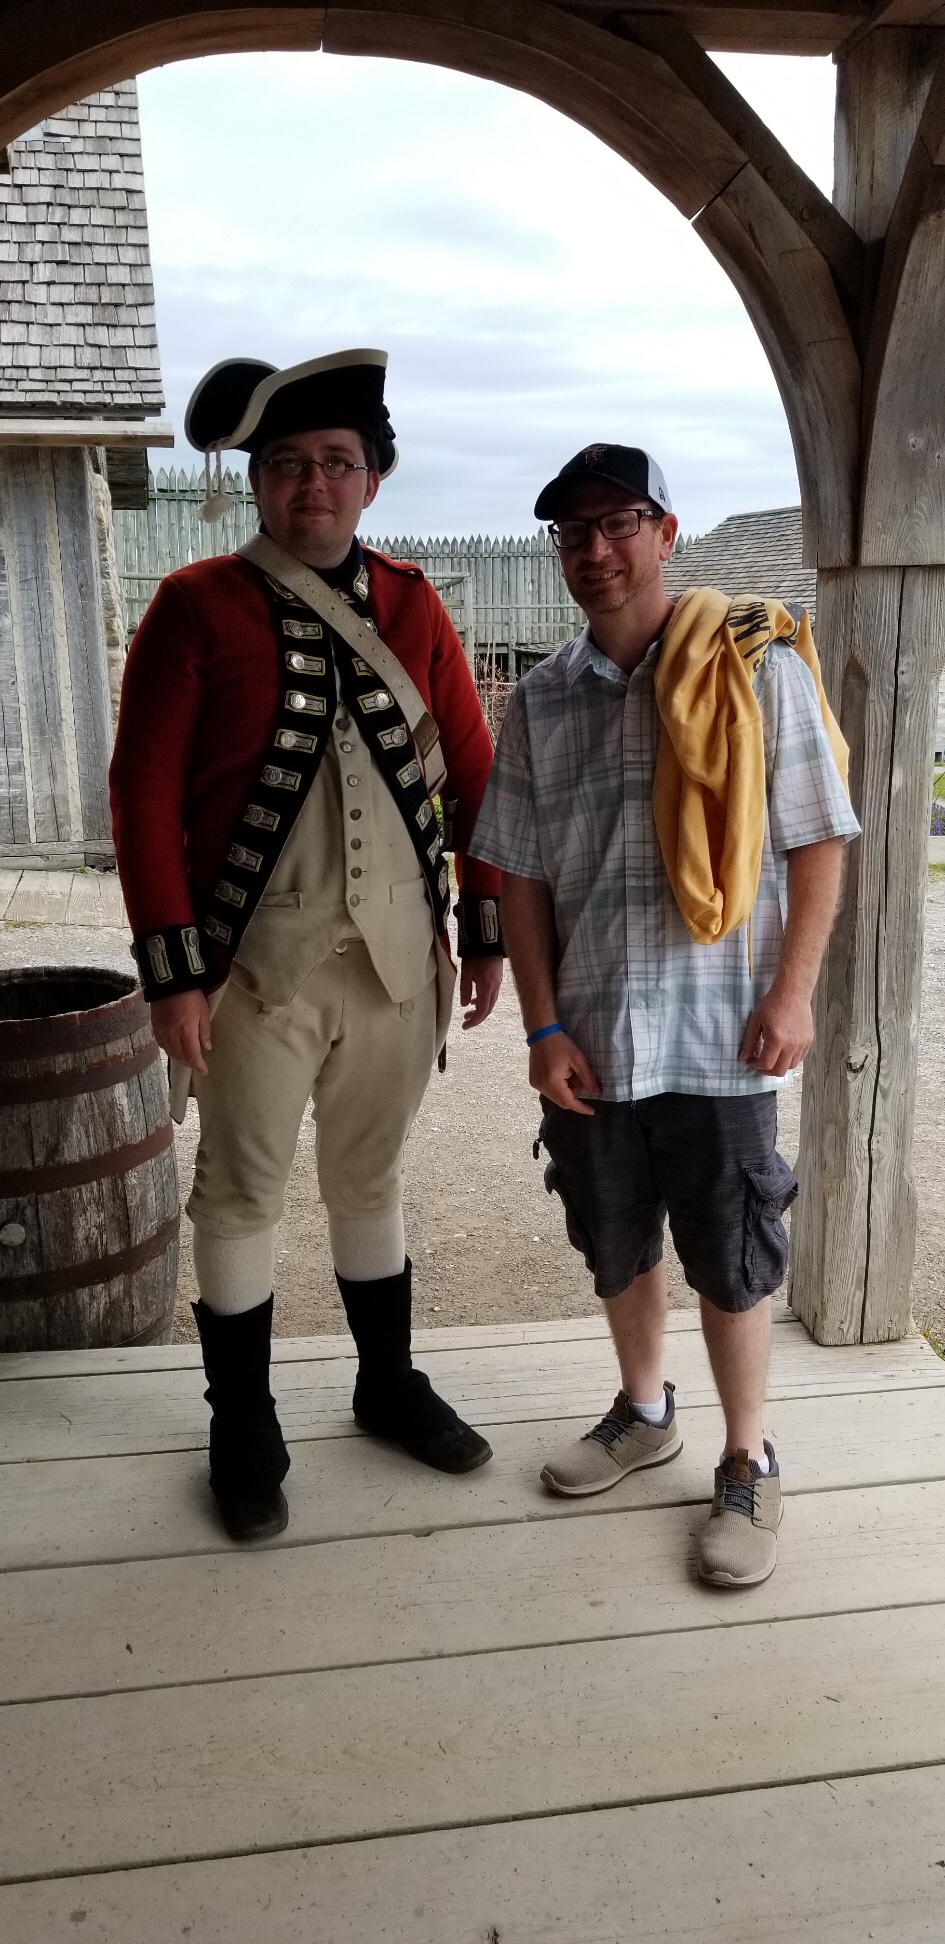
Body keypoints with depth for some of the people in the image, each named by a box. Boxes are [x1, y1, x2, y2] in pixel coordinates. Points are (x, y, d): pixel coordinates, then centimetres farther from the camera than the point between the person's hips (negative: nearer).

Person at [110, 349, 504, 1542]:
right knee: (241, 1197, 8)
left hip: (398, 957, 3)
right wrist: (173, 969, -12)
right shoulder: (197, 607, -5)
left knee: (372, 1180, 17)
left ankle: (389, 1387, 37)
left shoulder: (412, 610, 5)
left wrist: (485, 933, 6)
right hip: (258, 963, -3)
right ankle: (243, 1433, 27)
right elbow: (144, 791, -8)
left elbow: (473, 775, 8)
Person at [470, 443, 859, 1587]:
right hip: (591, 1037, 4)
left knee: (730, 1264, 7)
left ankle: (747, 1468, 29)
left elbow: (815, 844, -3)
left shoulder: (756, 667, -5)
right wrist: (545, 1029, -1)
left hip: (719, 1034, -3)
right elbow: (520, 874, 5)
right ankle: (643, 1415, 43)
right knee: (617, 1248, 19)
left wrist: (791, 994, -9)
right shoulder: (542, 699, 5)